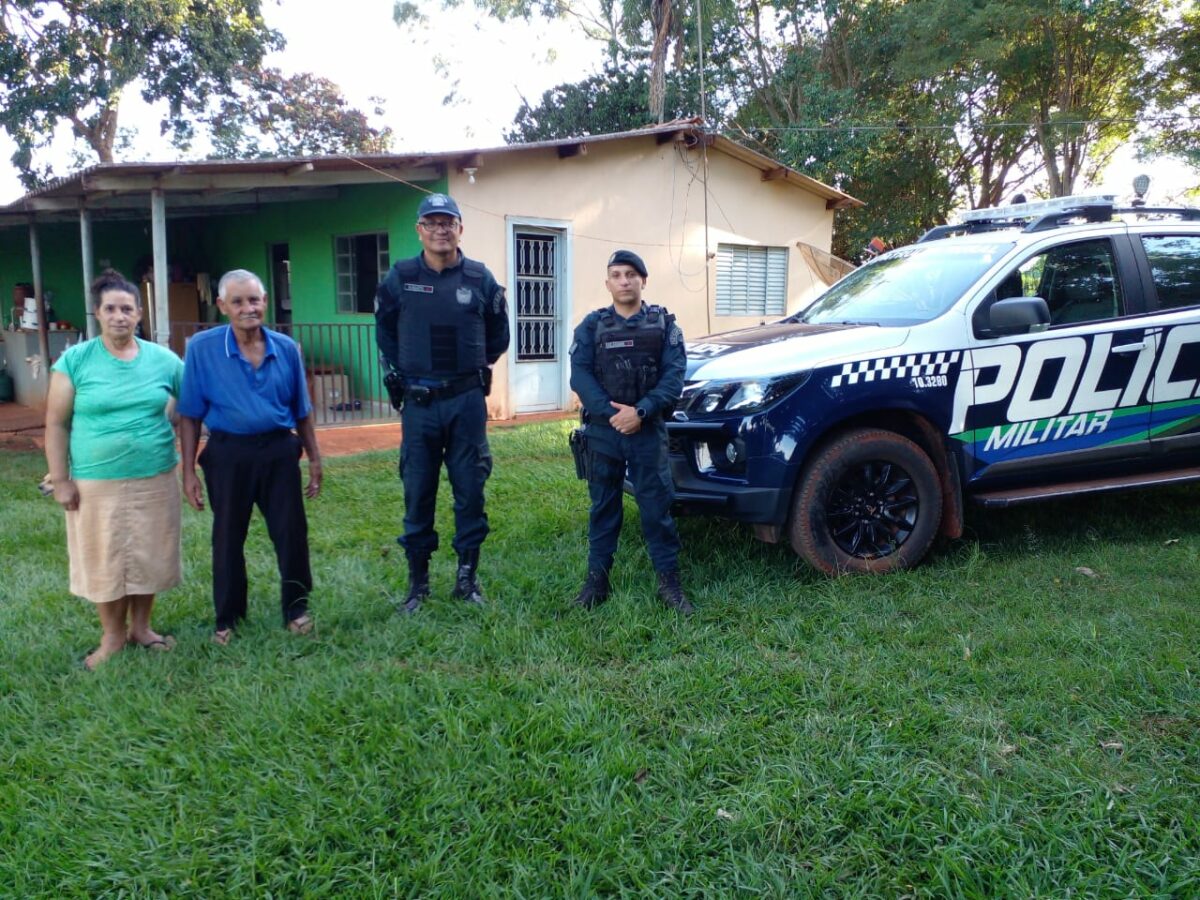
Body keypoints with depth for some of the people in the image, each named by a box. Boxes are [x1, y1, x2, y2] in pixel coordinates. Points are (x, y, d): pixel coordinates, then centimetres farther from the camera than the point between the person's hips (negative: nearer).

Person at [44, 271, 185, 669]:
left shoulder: (163, 360, 1)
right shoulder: (75, 360, -4)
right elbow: (56, 424, -2)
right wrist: (60, 480, -5)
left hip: (155, 480, 2)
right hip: (96, 483, -2)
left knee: (149, 556, 10)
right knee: (104, 561, 7)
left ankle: (141, 626, 29)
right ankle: (113, 635, 24)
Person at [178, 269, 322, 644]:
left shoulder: (286, 348, 1)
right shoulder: (202, 348, -6)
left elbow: (301, 411, 9)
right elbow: (190, 414, -4)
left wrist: (314, 458, 10)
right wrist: (188, 471, -6)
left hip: (279, 451, 2)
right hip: (228, 454, -1)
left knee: (291, 533, 6)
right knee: (228, 538, 11)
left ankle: (296, 608, 25)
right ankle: (227, 618, 28)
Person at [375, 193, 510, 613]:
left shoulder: (480, 278, 2)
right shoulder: (400, 277, 2)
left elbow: (498, 334, 13)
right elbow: (385, 333, 14)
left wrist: (475, 368, 9)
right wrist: (400, 374, 7)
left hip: (467, 401, 0)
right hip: (418, 403, 0)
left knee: (470, 490, 5)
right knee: (417, 493, 5)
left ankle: (468, 576, 19)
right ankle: (418, 581, 18)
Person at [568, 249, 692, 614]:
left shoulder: (663, 324, 4)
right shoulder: (592, 325, 6)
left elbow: (674, 375, -5)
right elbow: (580, 375, -5)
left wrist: (640, 411, -18)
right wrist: (611, 413, -17)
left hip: (649, 431, -1)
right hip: (602, 430, 1)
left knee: (656, 507, 2)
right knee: (603, 507, 9)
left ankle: (669, 581, 12)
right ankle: (597, 579, 19)